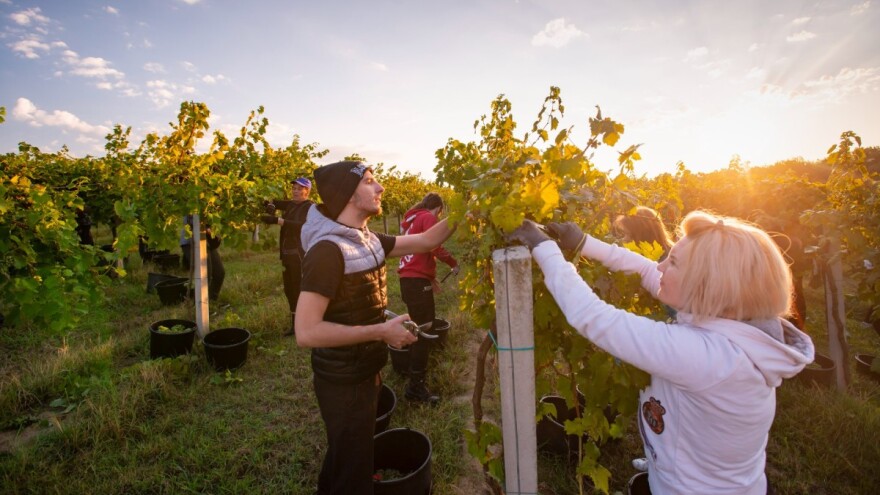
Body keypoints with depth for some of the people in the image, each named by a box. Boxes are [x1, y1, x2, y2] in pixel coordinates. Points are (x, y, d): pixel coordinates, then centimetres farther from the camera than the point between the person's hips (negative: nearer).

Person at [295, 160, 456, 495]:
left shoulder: (367, 240, 2)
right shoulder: (328, 250, -26)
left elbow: (426, 241, 7)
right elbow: (306, 332, -31)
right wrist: (381, 332, -28)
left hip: (365, 373, 9)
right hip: (343, 382, -9)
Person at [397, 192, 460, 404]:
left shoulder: (412, 218, 21)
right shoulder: (428, 218, -7)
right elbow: (435, 247, -20)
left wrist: (430, 276, 27)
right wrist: (454, 264, -5)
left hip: (409, 278, 10)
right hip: (417, 280, -10)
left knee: (420, 328, 22)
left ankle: (416, 372, 38)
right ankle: (416, 386, 0)